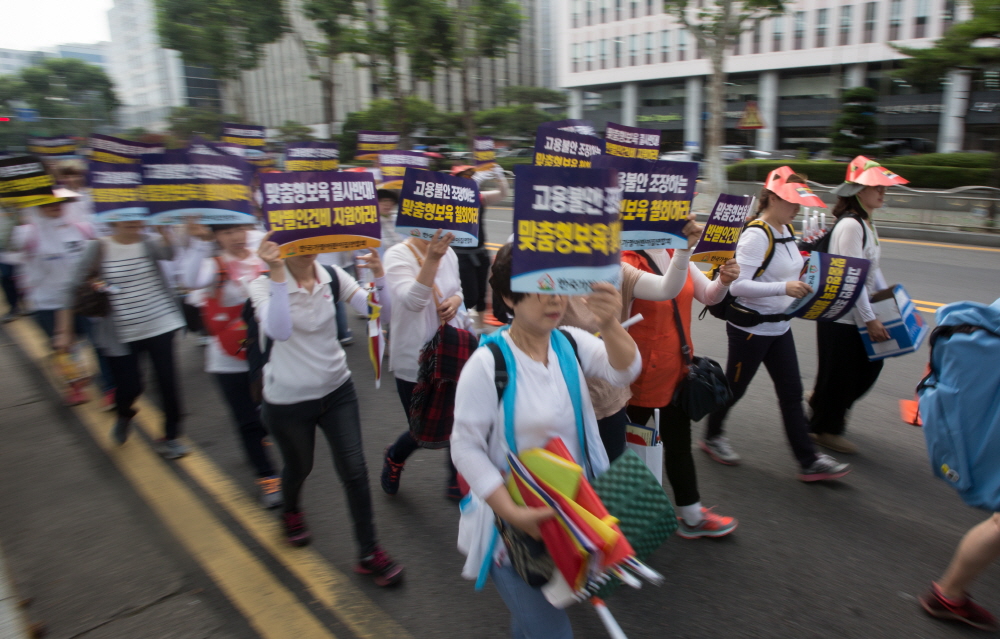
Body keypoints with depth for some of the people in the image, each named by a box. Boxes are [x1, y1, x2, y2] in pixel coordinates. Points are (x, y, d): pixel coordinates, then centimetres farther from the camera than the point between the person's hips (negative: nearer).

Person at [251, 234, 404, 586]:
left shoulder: (333, 276, -7)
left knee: (354, 470, 0)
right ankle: (291, 512, 56)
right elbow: (278, 330, -36)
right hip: (287, 400, -2)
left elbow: (380, 310, -16)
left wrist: (378, 274, -32)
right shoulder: (264, 284, -16)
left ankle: (369, 553, 17)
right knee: (299, 467, 20)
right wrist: (278, 273, -40)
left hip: (337, 390, 2)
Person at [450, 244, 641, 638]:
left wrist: (610, 326, -41)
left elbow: (623, 371, -21)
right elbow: (466, 447, -15)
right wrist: (511, 512, -24)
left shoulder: (572, 343, -4)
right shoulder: (487, 364, -18)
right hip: (516, 516, -5)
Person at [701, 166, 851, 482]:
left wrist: (802, 285, 2)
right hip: (750, 328, -8)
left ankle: (809, 462, 18)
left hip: (779, 327, 8)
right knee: (734, 388, 10)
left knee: (792, 393, 10)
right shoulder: (756, 235, -21)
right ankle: (712, 437, 34)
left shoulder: (787, 230, 7)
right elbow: (738, 284, -28)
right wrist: (783, 288, -35)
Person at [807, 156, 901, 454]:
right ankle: (825, 428, 23)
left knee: (871, 365, 17)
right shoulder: (850, 225, -21)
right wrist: (870, 319, -21)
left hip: (857, 313, 10)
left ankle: (824, 403, 37)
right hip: (841, 315, -10)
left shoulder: (866, 224, 11)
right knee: (839, 372, 4)